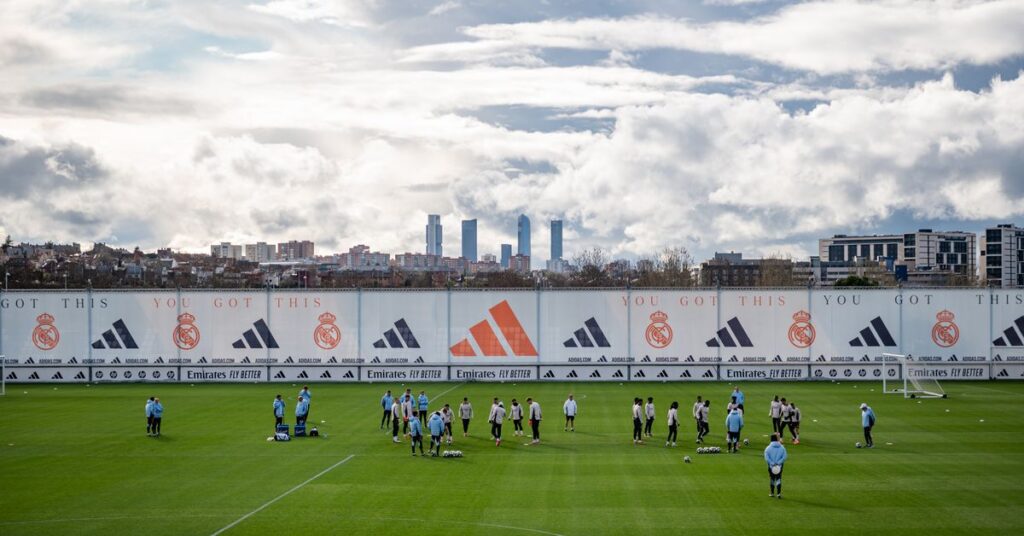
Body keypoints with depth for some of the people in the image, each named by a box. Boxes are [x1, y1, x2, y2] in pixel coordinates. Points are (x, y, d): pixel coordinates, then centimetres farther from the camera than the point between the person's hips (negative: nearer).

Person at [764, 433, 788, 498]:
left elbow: (766, 458, -13)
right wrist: (778, 462, -11)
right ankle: (779, 493, -7)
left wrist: (772, 463, -11)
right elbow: (784, 457, -8)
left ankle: (772, 493, 22)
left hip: (771, 466, 0)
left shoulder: (768, 448, -7)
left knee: (772, 479, 13)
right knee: (778, 479, 5)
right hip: (779, 466, 1)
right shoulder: (782, 447, -2)